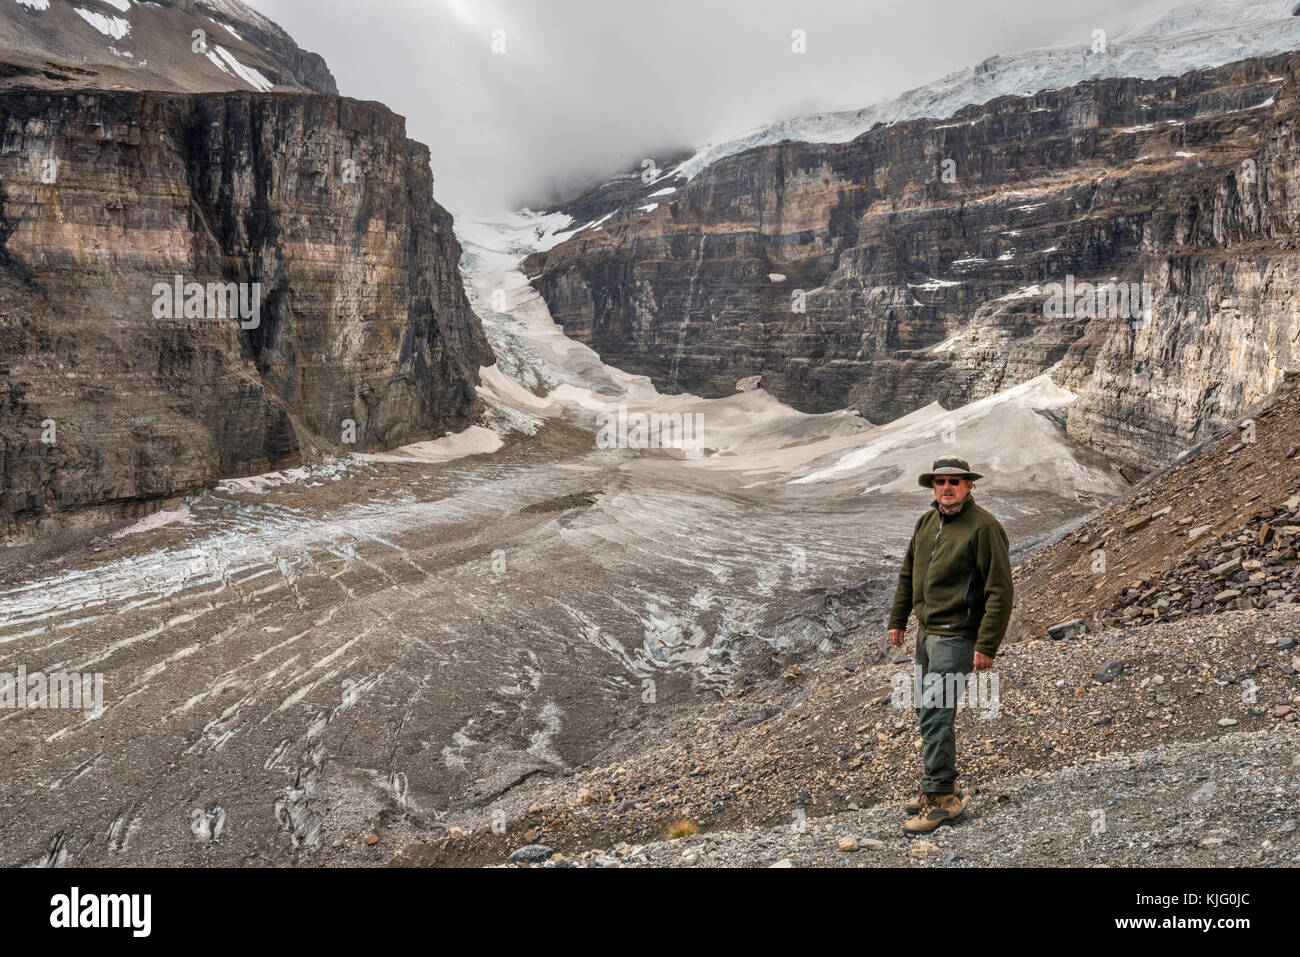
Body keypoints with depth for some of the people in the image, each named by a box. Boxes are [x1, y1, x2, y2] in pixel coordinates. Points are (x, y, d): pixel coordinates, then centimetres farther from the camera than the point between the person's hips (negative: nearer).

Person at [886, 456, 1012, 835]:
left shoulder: (984, 527, -14)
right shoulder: (926, 522, 10)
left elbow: (999, 591, -16)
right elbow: (908, 574, 20)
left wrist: (987, 645, -18)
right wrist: (897, 619, 20)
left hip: (955, 636, -8)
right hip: (926, 632, 9)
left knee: (935, 715, -10)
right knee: (926, 710, 16)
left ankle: (942, 798, 0)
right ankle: (941, 785, 30)